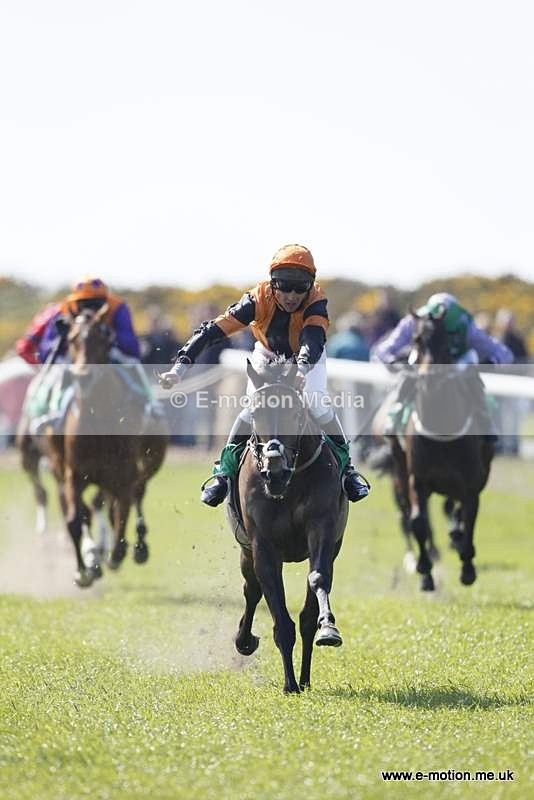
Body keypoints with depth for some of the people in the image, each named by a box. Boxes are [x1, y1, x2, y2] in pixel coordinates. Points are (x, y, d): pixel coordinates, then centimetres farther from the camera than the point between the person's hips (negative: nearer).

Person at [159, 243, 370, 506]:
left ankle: (345, 466, -5)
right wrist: (180, 366, -49)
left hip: (308, 356, -1)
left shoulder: (316, 300, -37)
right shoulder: (259, 298, -35)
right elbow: (212, 330, -38)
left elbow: (314, 339, -55)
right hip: (268, 354, 1)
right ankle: (225, 470, -6)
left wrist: (302, 369, -77)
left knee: (318, 403, -22)